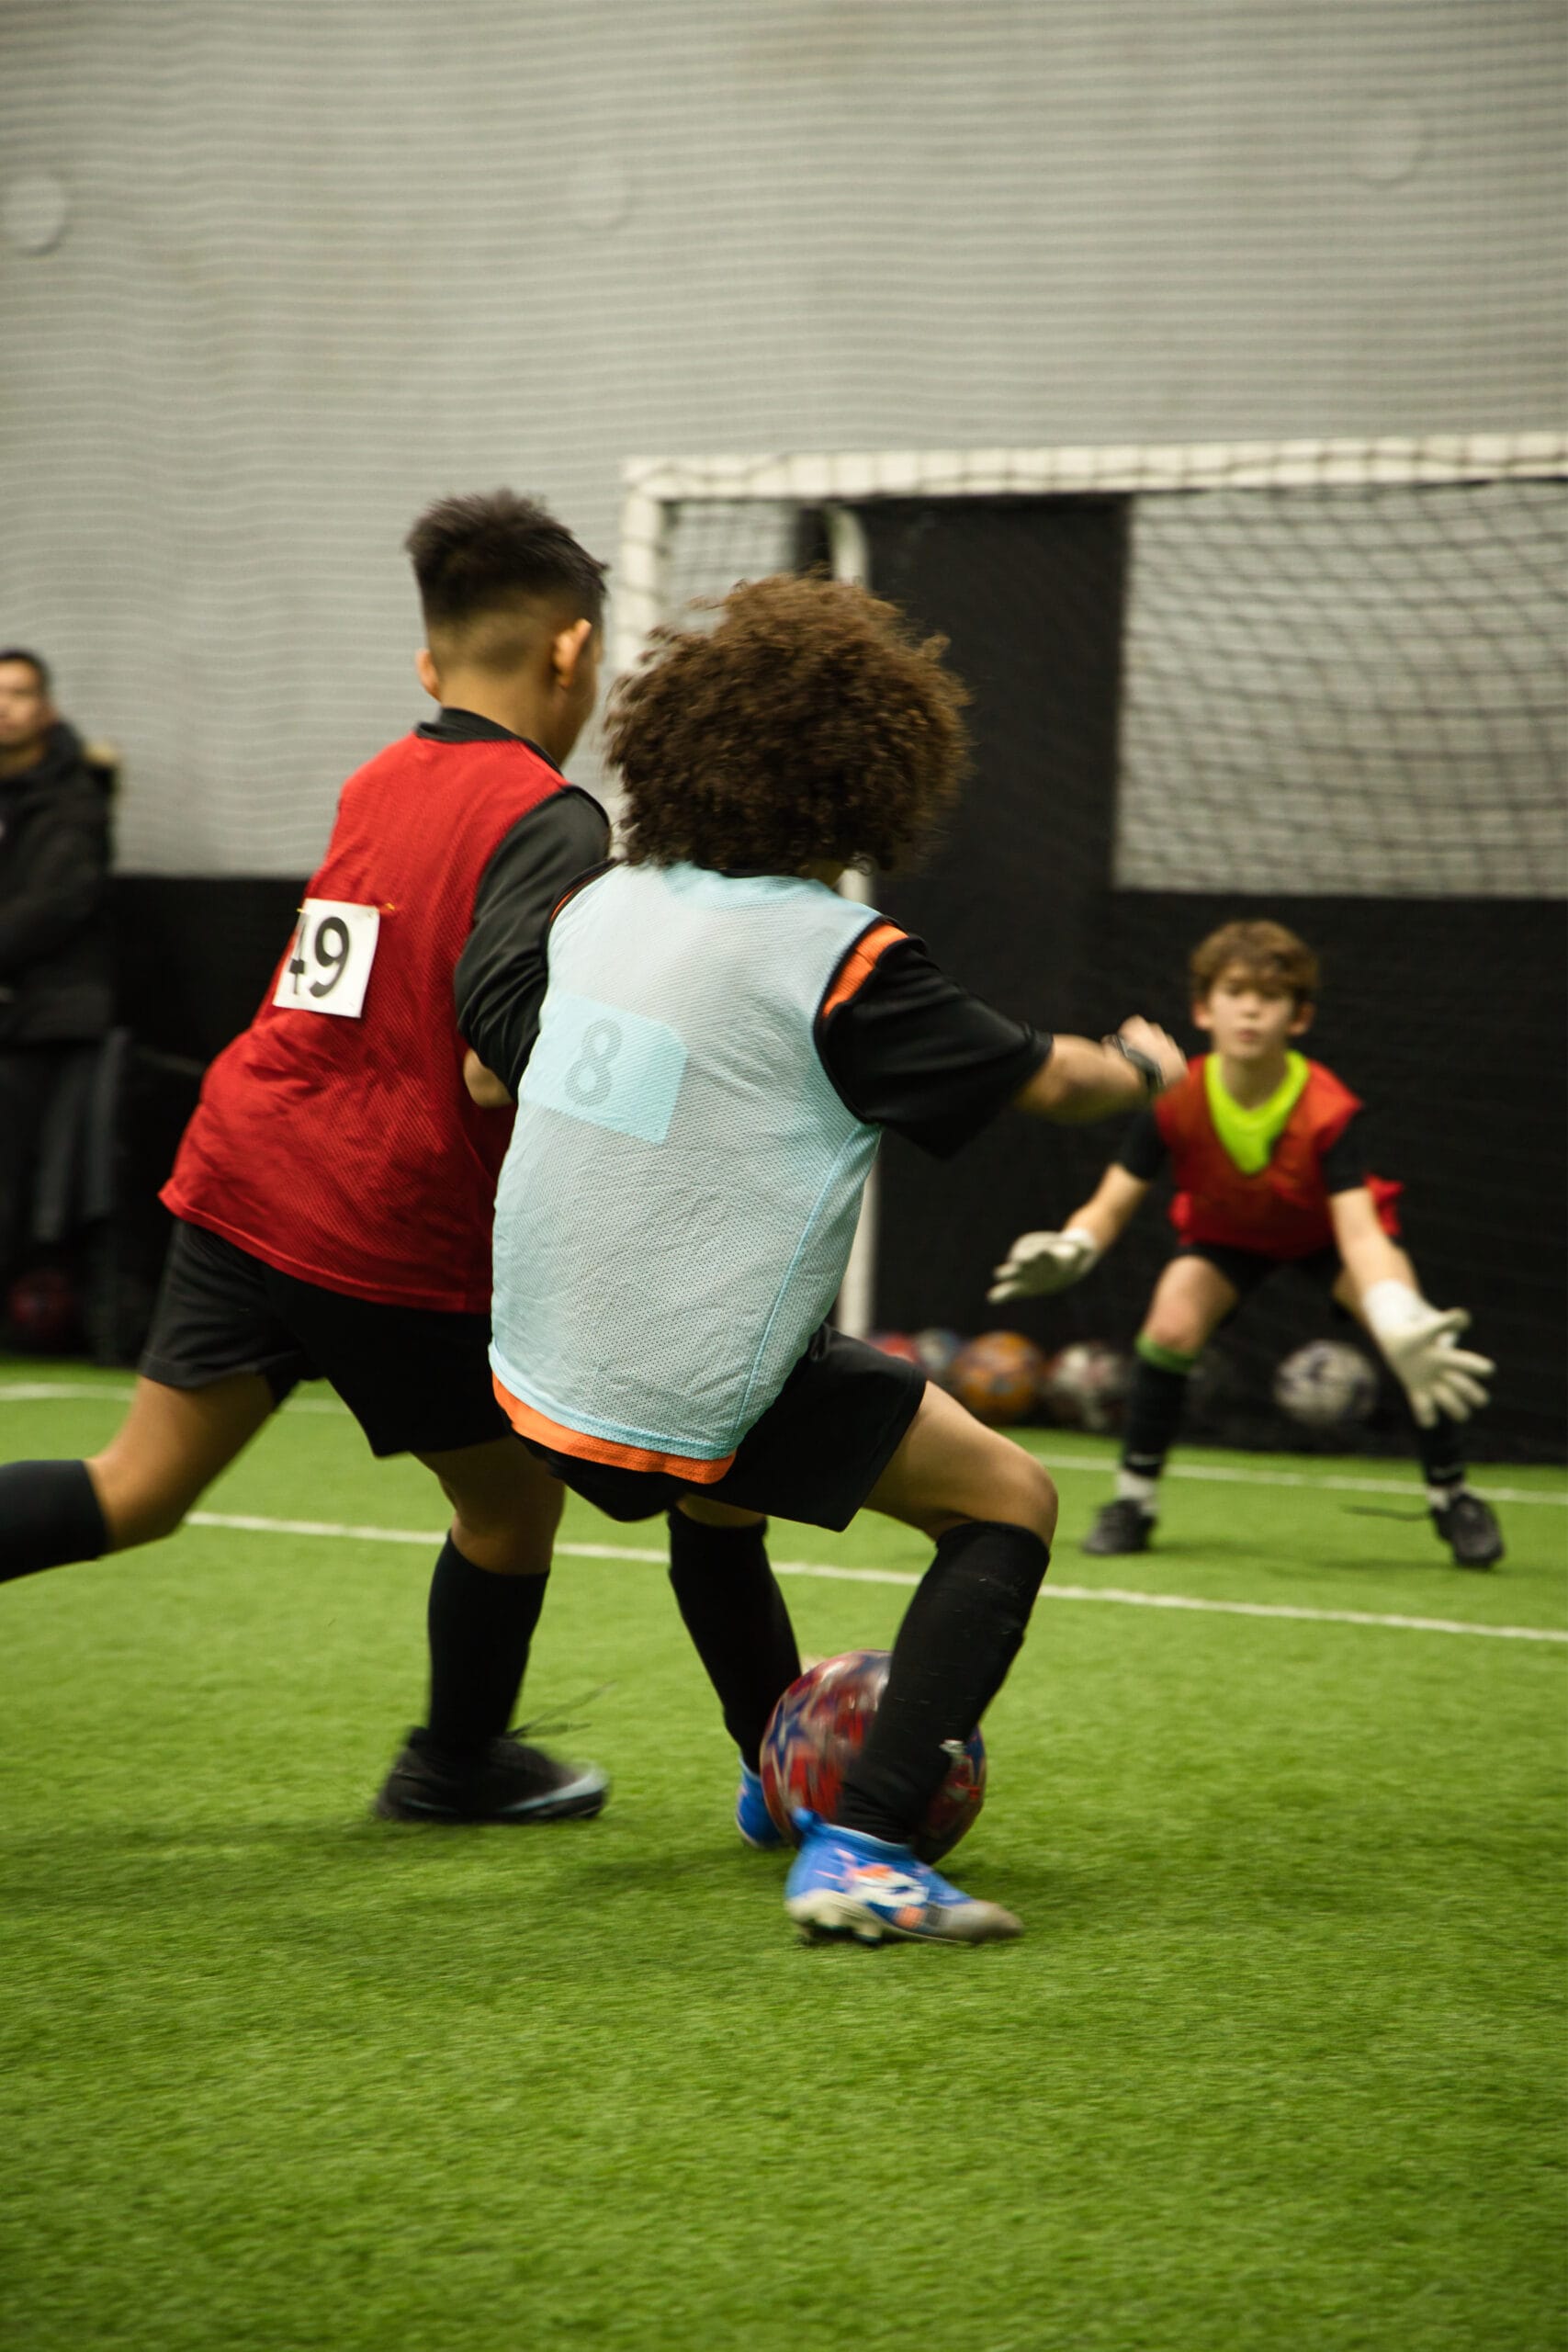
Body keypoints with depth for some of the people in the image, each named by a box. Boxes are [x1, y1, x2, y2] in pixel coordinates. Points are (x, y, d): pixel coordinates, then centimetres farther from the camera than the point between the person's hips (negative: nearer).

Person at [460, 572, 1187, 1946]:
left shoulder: (599, 906, 4)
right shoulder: (840, 960, -16)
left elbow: (486, 1075, 20)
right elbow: (1048, 1082, -6)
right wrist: (1143, 1065, 14)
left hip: (545, 1372, 8)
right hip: (701, 1395, -8)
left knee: (715, 1494, 37)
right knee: (1011, 1500, 3)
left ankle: (779, 1775, 55)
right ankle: (860, 1845, -10)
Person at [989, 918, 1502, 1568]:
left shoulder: (1328, 1111, -35)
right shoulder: (1175, 1102, -29)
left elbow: (1358, 1230, -42)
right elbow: (1111, 1204, -24)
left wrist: (1400, 1325, -60)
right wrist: (1070, 1250, -48)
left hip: (1327, 1229, -1)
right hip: (1227, 1233, 1)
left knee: (1414, 1338, -25)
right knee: (1172, 1322, -27)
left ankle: (1451, 1497, 0)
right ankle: (1135, 1498, -6)